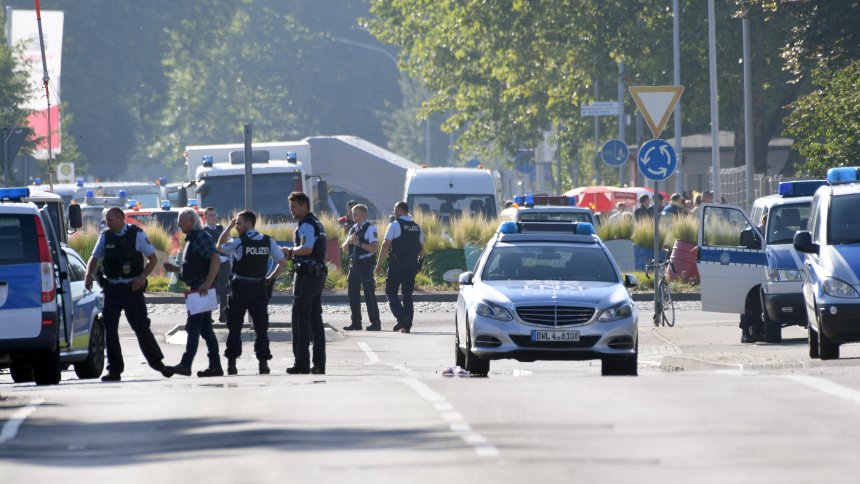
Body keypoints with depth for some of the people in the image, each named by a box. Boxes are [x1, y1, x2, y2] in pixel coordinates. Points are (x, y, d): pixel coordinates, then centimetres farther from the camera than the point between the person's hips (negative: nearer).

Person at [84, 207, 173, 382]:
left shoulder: (137, 234, -4)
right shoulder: (105, 236, 5)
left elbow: (153, 259, 0)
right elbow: (95, 258, 14)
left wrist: (142, 277, -13)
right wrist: (88, 275, -6)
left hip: (132, 288, -3)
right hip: (112, 289, 3)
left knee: (141, 327, -2)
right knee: (110, 329, -2)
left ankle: (157, 362, 15)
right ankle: (114, 370, 5)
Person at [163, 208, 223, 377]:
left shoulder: (201, 237, -10)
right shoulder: (191, 239, 20)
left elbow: (216, 260, -20)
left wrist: (207, 284, -26)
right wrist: (175, 269, 14)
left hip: (201, 289, -10)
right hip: (197, 290, 10)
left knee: (193, 327, -12)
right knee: (205, 329, 9)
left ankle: (185, 364, -14)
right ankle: (215, 366, 11)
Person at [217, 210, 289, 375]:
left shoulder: (239, 242, -10)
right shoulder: (268, 242, 2)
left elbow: (220, 246, 7)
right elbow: (283, 263, 1)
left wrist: (229, 227, 11)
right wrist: (271, 278, 9)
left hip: (240, 287, -3)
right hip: (260, 287, 3)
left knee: (234, 326, 5)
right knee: (261, 327, 7)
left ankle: (232, 363, 3)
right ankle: (263, 362, 1)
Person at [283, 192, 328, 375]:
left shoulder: (306, 225, -12)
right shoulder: (317, 223, 19)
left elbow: (307, 249, -25)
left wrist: (291, 251, -9)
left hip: (307, 275, -10)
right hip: (319, 274, 10)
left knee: (300, 317, -7)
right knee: (315, 318, 10)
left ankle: (302, 363, -10)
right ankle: (319, 364, 9)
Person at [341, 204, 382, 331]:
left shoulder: (370, 228, -7)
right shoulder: (353, 230, 16)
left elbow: (374, 248, -16)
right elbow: (344, 248, 15)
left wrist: (359, 243, -19)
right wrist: (349, 241, -5)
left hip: (365, 265, -8)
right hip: (354, 264, 8)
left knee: (369, 294, -6)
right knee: (353, 293, 8)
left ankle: (375, 323, -1)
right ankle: (356, 322, 16)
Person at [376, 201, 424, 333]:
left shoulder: (394, 225, -8)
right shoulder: (417, 227, 11)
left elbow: (386, 245, -12)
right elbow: (421, 249, 14)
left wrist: (379, 263, -7)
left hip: (396, 263, -6)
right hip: (412, 265, 6)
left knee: (391, 291, 2)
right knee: (407, 294, 10)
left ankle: (401, 317, -17)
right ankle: (407, 325, 6)